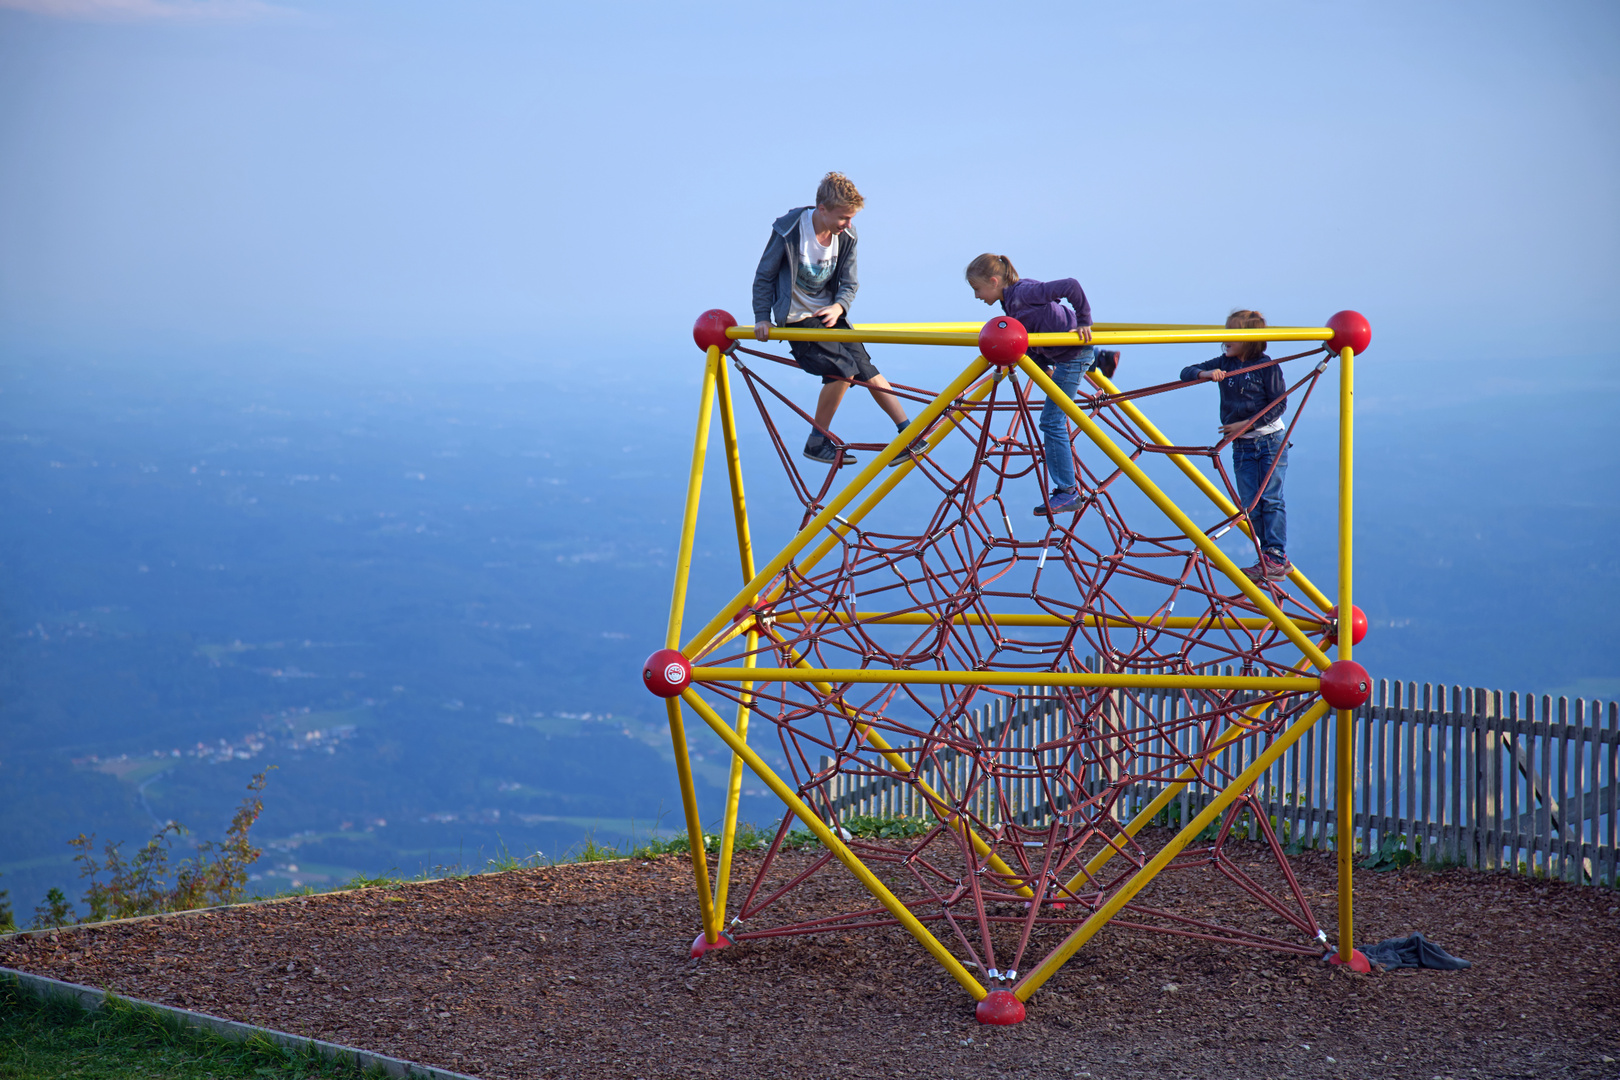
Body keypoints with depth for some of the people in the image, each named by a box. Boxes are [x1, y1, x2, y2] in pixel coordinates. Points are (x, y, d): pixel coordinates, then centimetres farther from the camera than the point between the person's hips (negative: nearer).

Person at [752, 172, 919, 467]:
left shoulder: (846, 238, -4)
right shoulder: (788, 232, -18)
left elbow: (849, 284, 4)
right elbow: (764, 277, -6)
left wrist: (838, 306, -17)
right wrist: (762, 318, -8)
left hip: (828, 314, 5)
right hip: (797, 318, -5)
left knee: (865, 369, -3)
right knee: (842, 369, -20)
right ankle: (817, 443, -7)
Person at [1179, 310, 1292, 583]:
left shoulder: (1266, 366, -9)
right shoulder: (1224, 364, 3)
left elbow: (1279, 404, -11)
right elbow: (1186, 373, 1)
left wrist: (1247, 424, -16)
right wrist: (1206, 374, -22)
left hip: (1271, 440, -5)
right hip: (1242, 446, 5)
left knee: (1271, 499, -6)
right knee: (1250, 505, 2)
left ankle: (1277, 558, -3)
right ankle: (1265, 560, 7)